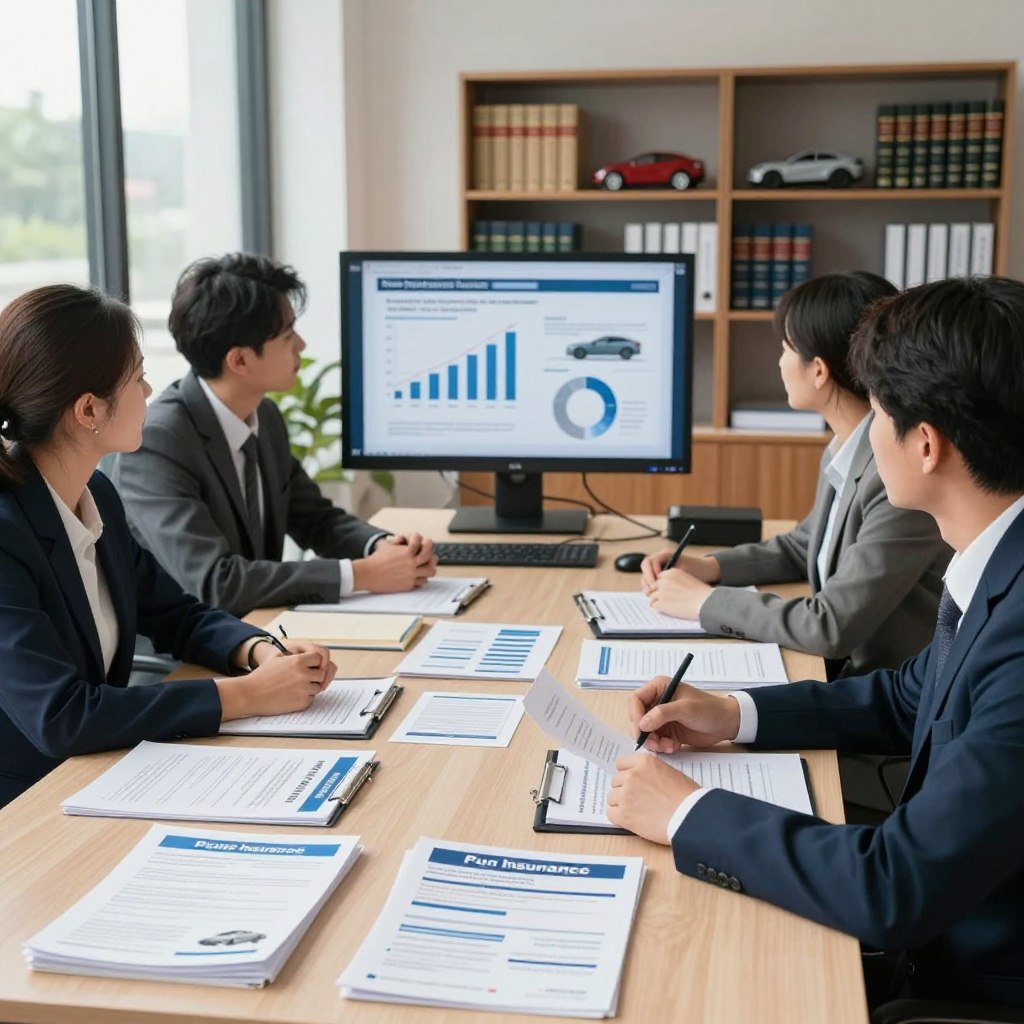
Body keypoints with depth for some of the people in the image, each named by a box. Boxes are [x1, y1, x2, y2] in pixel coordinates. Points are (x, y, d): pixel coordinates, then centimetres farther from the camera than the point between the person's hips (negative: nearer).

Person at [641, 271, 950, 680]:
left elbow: (832, 626, -24)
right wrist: (708, 567, 5)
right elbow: (803, 547, 20)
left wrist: (706, 600, -13)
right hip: (844, 674, 7)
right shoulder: (842, 453, 3)